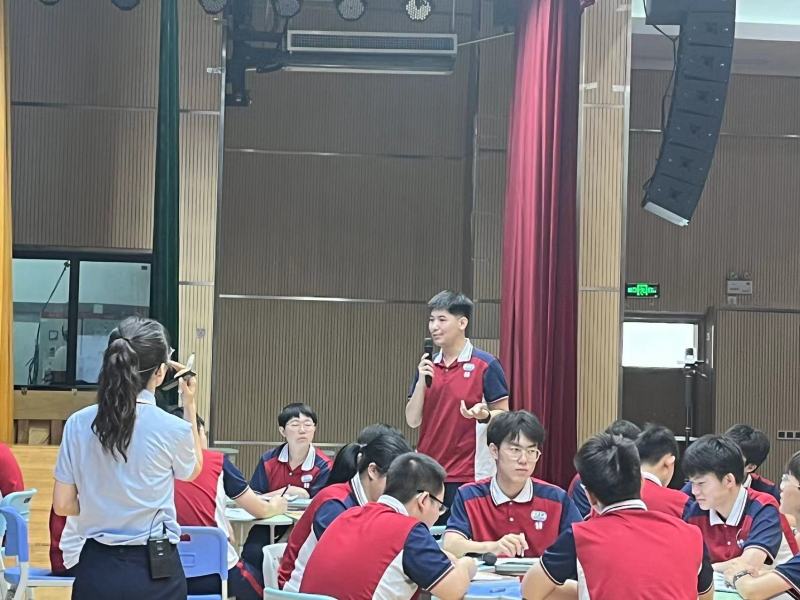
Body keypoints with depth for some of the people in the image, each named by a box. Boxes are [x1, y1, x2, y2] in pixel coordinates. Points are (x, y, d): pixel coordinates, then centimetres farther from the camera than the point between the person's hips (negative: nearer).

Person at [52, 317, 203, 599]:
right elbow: (193, 470, 12)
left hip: (96, 568, 3)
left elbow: (62, 506, 1)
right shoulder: (172, 429, -12)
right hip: (155, 569, -3)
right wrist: (190, 405, 16)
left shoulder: (78, 424, -4)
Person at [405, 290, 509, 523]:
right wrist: (421, 381, -7)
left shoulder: (486, 366, -4)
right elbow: (412, 421, 7)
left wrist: (484, 415, -23)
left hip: (469, 476, -5)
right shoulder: (427, 367, 11)